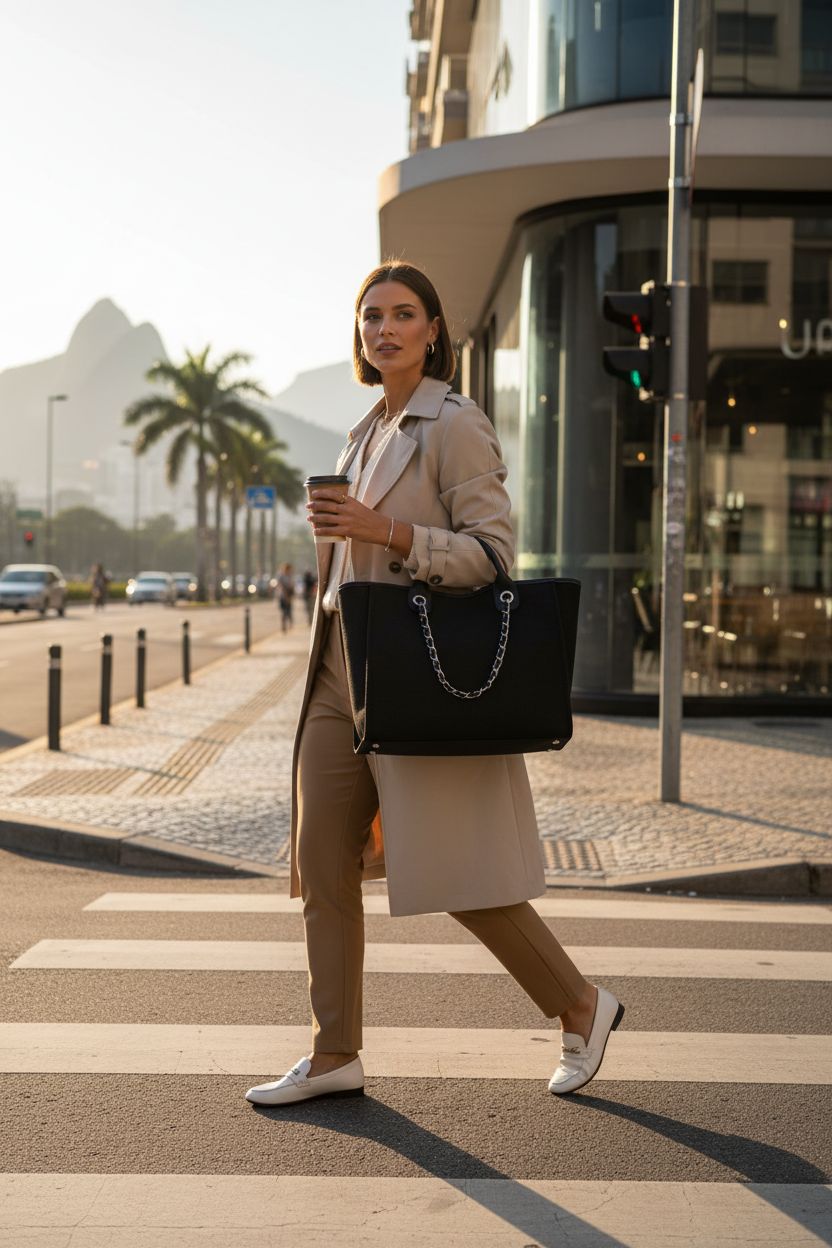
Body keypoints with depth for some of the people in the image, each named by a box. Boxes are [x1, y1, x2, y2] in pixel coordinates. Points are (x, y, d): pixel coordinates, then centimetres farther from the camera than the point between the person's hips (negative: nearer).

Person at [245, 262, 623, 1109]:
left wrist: (383, 529, -24)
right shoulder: (369, 432, 16)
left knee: (454, 875, -4)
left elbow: (492, 554, -16)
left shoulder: (456, 426, -9)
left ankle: (581, 1008, 16)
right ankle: (334, 1056, 14)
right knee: (323, 864, 4)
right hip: (344, 672, 8)